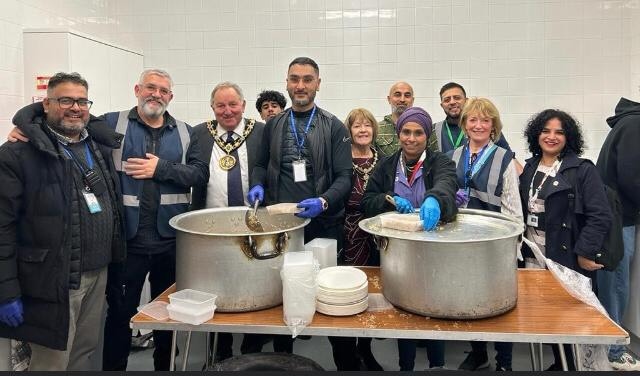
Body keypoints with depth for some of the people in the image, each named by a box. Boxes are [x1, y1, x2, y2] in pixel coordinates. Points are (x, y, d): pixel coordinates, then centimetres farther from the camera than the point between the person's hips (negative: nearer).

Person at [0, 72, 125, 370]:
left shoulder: (100, 147, 10)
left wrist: (114, 257, 14)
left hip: (98, 275, 6)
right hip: (53, 282, -6)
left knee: (84, 356, 19)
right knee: (51, 362, 7)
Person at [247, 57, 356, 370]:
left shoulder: (334, 127, 0)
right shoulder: (273, 125, 10)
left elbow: (344, 177, -5)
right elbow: (261, 164, 18)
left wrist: (323, 202, -23)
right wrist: (258, 185, -3)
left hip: (323, 225, -2)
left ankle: (347, 362, 22)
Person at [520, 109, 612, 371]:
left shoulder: (583, 170, -6)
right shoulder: (529, 168, 10)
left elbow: (600, 216, -12)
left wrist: (585, 253, -16)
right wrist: (521, 245, 5)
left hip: (566, 258, -5)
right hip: (533, 256, 5)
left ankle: (569, 365, 21)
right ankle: (559, 363, 29)